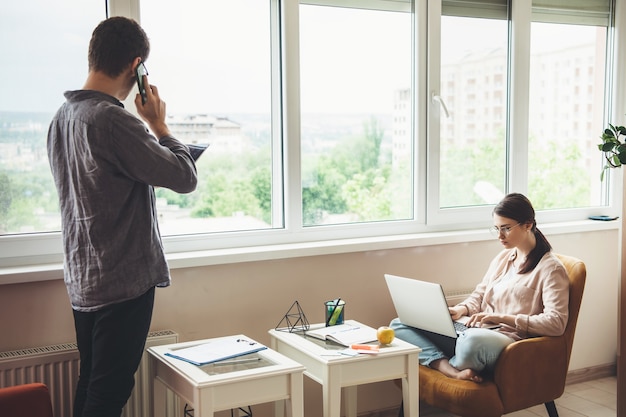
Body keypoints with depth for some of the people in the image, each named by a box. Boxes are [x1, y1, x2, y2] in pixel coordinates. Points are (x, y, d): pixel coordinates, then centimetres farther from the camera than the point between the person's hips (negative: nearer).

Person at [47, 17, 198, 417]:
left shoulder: (63, 117, 7)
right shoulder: (113, 119, -22)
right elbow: (186, 178, -16)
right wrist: (158, 124, -3)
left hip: (82, 279, 9)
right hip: (124, 280, -9)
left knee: (91, 385, 18)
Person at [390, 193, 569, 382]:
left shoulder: (550, 267, -4)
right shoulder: (502, 258, 20)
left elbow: (556, 322, -15)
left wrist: (503, 317, -18)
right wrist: (461, 309, 2)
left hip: (508, 340, -8)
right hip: (471, 332, 8)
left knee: (473, 340, -45)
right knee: (399, 325, -6)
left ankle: (442, 366, -10)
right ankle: (455, 373, -27)